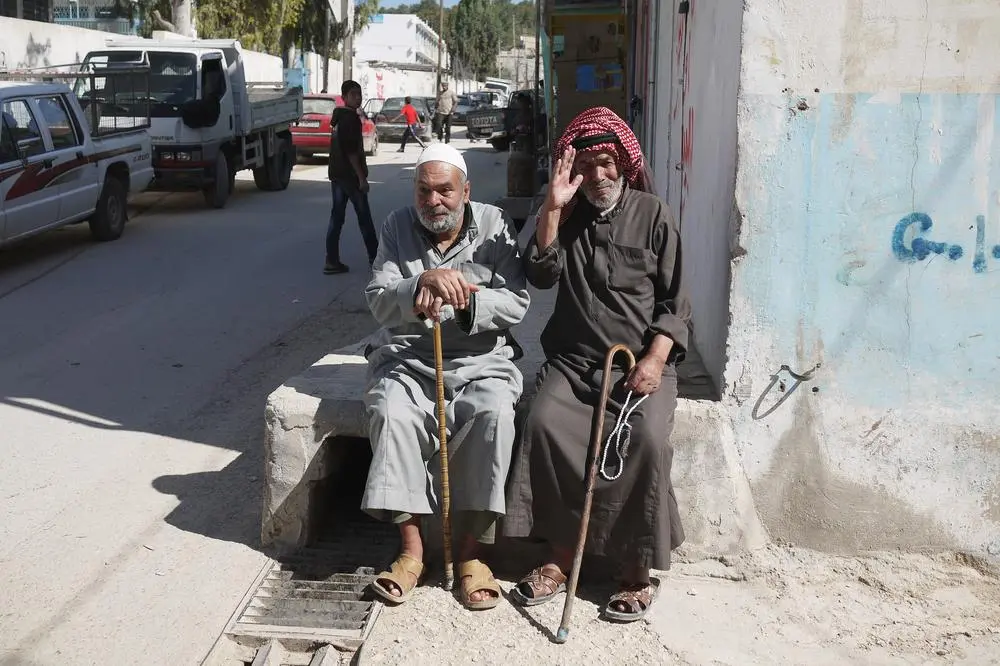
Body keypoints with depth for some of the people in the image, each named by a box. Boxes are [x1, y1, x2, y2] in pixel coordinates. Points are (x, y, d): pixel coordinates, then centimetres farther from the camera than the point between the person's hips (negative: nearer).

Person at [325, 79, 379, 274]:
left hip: (336, 173, 9)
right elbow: (351, 151, -20)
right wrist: (361, 177, -19)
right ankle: (375, 257, 13)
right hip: (350, 175, -9)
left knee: (336, 217, 6)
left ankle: (332, 261, 4)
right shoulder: (351, 118, -15)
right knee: (364, 217, 3)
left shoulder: (337, 116, 13)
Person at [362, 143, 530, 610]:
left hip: (480, 357, -1)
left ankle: (470, 551, -20)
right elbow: (379, 301, -7)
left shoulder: (493, 226, 2)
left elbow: (515, 303, -7)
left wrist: (458, 302, -23)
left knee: (492, 412, -31)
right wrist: (425, 281, -28)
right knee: (392, 412, -30)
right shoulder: (397, 227, 5)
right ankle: (411, 549, -20)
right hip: (408, 357, 1)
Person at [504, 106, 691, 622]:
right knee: (544, 423, -27)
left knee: (647, 438, -29)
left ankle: (639, 571, -12)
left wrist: (655, 358, -11)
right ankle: (560, 556, -14)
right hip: (574, 358, 2)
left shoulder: (652, 215, 5)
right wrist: (552, 209, -14)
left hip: (642, 359, -2)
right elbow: (541, 275, -5)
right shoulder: (567, 216, 12)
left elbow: (674, 301, 3)